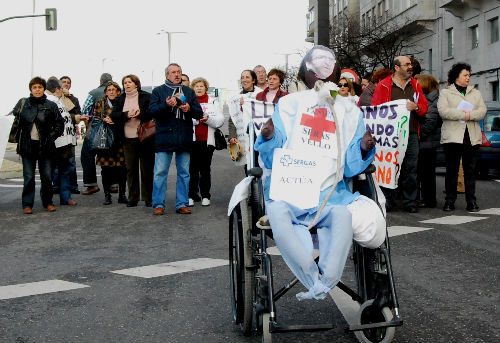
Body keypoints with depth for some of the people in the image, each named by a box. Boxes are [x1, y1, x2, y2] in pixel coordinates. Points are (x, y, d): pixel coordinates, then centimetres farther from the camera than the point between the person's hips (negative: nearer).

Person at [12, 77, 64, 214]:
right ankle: (27, 204, 10)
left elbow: (60, 124, 6)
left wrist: (51, 137, -4)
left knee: (47, 176, 5)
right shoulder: (22, 103, 6)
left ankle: (47, 202, 21)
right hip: (27, 145, 0)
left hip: (45, 146, 0)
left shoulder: (51, 105, 4)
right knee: (29, 177, 1)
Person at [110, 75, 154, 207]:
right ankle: (132, 198, 12)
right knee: (131, 169, 6)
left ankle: (148, 198, 9)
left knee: (147, 169, 1)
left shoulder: (147, 97, 0)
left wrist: (140, 114, -20)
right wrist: (127, 114, -14)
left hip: (145, 138, -3)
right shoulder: (119, 99, 13)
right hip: (128, 139, 3)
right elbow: (113, 115, 2)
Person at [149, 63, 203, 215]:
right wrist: (166, 105, -19)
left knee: (184, 172, 5)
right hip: (164, 137, -3)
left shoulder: (189, 92, 17)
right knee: (160, 172, -5)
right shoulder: (158, 91, 9)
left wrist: (189, 109, -9)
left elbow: (199, 113, 11)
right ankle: (158, 205, 2)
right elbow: (152, 110, -3)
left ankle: (182, 204, 11)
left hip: (184, 138, 3)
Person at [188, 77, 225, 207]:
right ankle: (191, 195, 5)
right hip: (192, 140, -1)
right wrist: (195, 119, -17)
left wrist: (208, 119, -12)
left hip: (207, 140, 1)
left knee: (205, 169, 5)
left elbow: (220, 120, 4)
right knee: (192, 169, -1)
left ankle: (205, 196, 11)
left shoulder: (213, 102, 14)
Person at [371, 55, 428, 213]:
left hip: (411, 134, 3)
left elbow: (424, 107, 17)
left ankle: (410, 202, 8)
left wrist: (416, 107, -5)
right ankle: (388, 201, 10)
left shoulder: (415, 85, 16)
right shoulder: (383, 85, 4)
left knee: (410, 169, 1)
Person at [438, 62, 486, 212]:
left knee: (470, 170, 3)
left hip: (472, 137, 3)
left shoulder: (476, 93, 19)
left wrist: (470, 115, -14)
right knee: (451, 170, 0)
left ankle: (471, 202, 7)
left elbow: (482, 111, 5)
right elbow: (443, 111, -9)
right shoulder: (445, 93, 7)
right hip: (452, 136, -3)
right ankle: (450, 201, 6)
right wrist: (462, 114, -15)